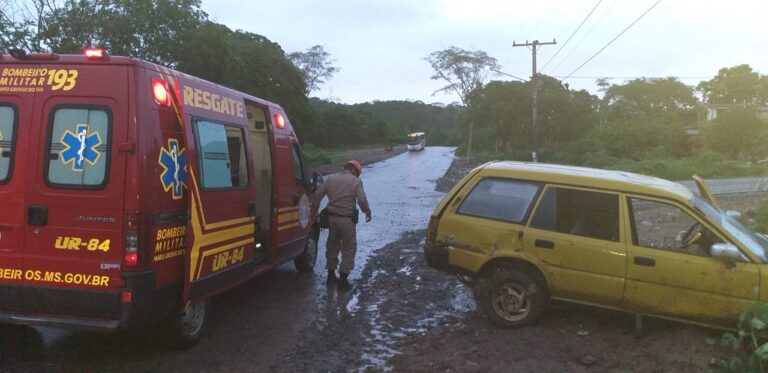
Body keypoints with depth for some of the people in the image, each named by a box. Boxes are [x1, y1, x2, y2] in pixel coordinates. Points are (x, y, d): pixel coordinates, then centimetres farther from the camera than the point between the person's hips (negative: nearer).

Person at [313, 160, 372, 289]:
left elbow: (317, 195, 5)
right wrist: (367, 212, 3)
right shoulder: (356, 181, -6)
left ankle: (331, 274, 30)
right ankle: (343, 278, 5)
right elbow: (362, 200, -15)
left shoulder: (331, 178, 7)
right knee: (349, 249, 6)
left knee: (332, 246, 21)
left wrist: (314, 211, 16)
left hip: (332, 217, 5)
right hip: (347, 219, -5)